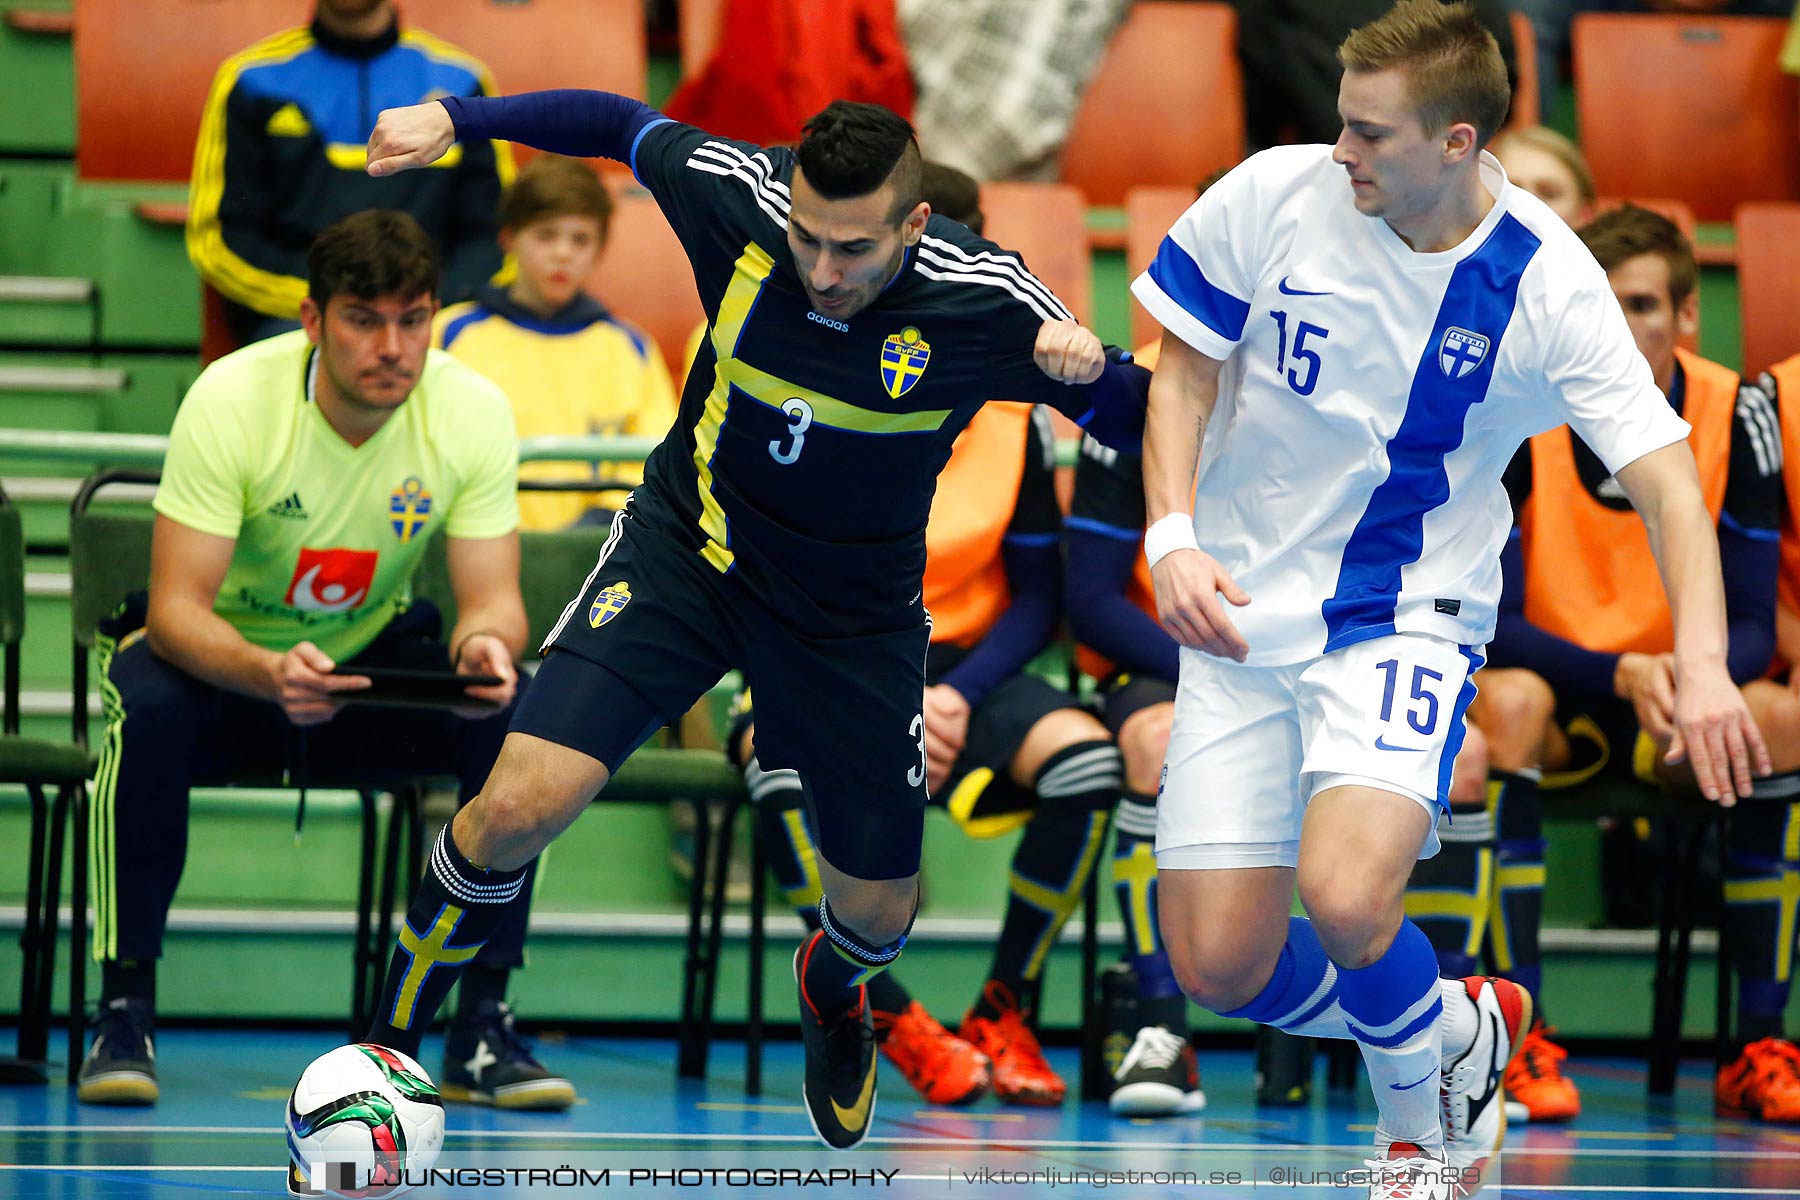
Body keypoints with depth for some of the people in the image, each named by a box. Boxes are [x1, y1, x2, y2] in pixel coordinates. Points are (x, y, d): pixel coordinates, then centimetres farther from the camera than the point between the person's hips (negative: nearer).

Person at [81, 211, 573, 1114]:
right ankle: (123, 1015, -23)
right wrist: (267, 672, -50)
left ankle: (482, 1027, -18)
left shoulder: (473, 412, -17)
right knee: (149, 711, -37)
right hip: (224, 659, -2)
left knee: (520, 714, -26)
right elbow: (175, 607, -28)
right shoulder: (231, 399, -25)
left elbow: (493, 598, -14)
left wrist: (484, 645, -41)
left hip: (373, 662, 3)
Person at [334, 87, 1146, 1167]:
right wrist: (454, 120, -1)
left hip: (856, 615, 1)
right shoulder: (739, 196, -23)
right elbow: (626, 123, -3)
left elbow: (1137, 421, -14)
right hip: (689, 546, 0)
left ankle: (833, 987, 52)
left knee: (878, 911, 11)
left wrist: (1088, 370, -36)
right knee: (522, 805, -20)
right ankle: (388, 1041, 5)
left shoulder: (983, 300, -25)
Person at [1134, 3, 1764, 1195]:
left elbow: (1665, 476, -18)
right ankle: (1464, 1026, 27)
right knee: (1222, 965, -3)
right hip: (1242, 608, 3)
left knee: (1344, 896, -28)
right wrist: (1173, 534, -11)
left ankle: (1429, 1097, 6)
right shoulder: (1274, 197, -11)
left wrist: (1702, 661, -33)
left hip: (1411, 616, -3)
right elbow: (1186, 367, 4)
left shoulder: (1546, 282, -15)